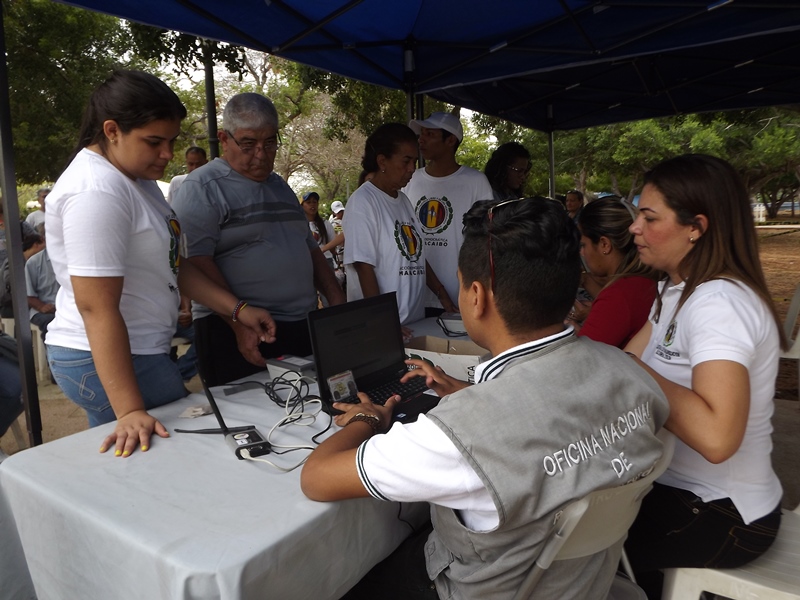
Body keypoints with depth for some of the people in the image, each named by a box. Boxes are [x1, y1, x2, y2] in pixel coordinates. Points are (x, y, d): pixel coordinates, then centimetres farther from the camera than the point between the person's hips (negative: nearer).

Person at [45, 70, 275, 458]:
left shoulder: (138, 176, 9)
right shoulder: (95, 192, -21)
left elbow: (171, 264, 12)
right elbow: (98, 308, -25)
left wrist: (237, 309, 4)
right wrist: (130, 410, -27)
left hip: (137, 351, 9)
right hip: (107, 362, -9)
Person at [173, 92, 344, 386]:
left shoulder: (280, 186, 18)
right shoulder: (203, 187, -6)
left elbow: (310, 249, 22)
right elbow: (195, 263, -16)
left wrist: (339, 304, 12)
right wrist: (240, 322, -24)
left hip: (304, 329, 7)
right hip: (237, 334, -7)